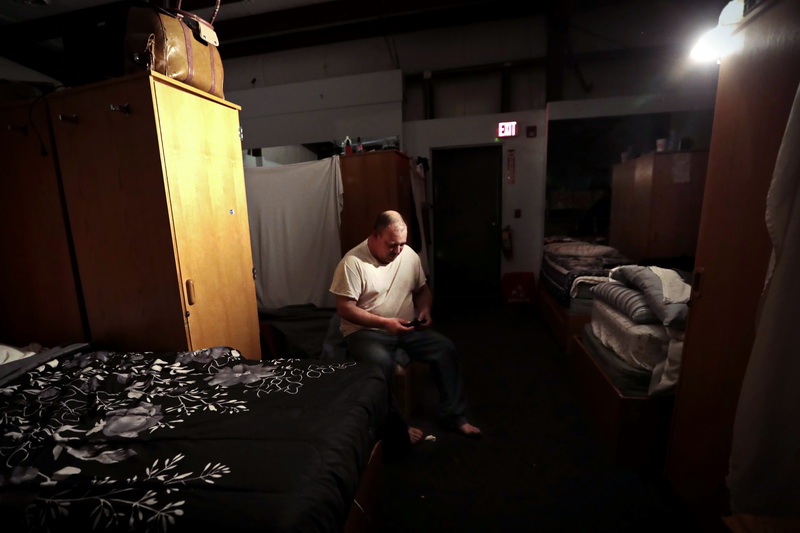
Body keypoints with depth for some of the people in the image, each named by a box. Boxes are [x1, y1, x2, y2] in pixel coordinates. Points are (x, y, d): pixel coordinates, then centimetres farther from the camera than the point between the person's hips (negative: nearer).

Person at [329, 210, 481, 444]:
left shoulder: (409, 255, 0)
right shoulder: (353, 262, -17)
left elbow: (422, 289, 13)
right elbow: (345, 308, -18)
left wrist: (425, 309, -8)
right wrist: (384, 323, -25)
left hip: (407, 328, 5)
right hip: (365, 331, -4)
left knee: (446, 348, -13)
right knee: (381, 363, -34)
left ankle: (453, 415, 2)